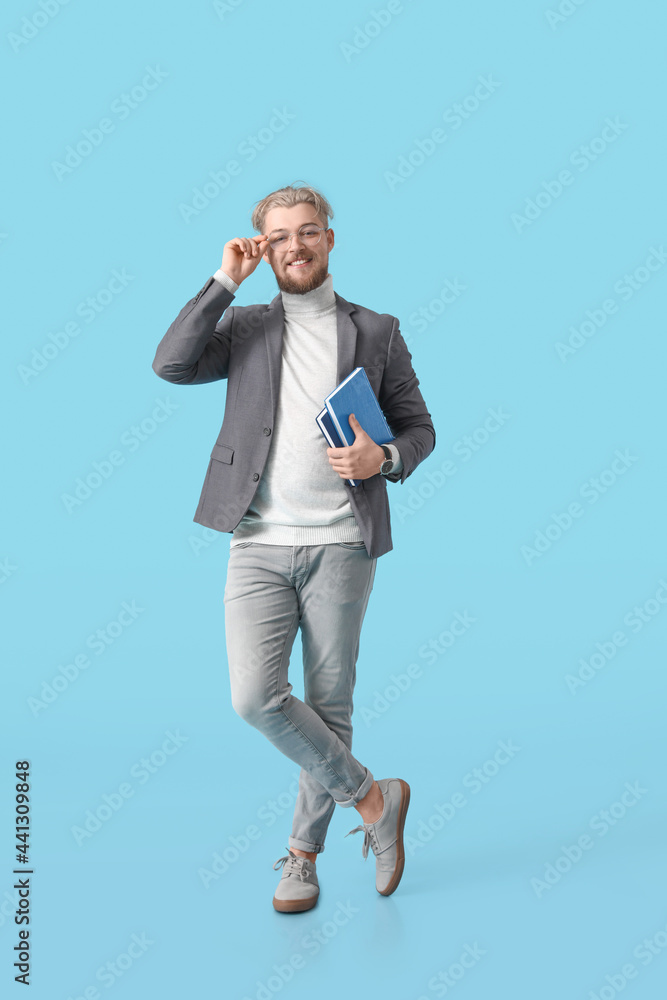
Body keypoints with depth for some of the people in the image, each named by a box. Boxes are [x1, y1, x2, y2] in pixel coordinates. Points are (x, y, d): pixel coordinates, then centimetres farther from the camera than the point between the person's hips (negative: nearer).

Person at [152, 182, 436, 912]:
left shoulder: (376, 332, 9)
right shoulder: (245, 327, 11)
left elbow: (419, 427, 10)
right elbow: (170, 364, -6)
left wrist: (383, 459, -11)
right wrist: (224, 281, -5)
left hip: (340, 545, 0)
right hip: (259, 545, 1)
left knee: (328, 704, 5)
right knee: (255, 696, -12)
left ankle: (303, 853, 24)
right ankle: (373, 799, 8)